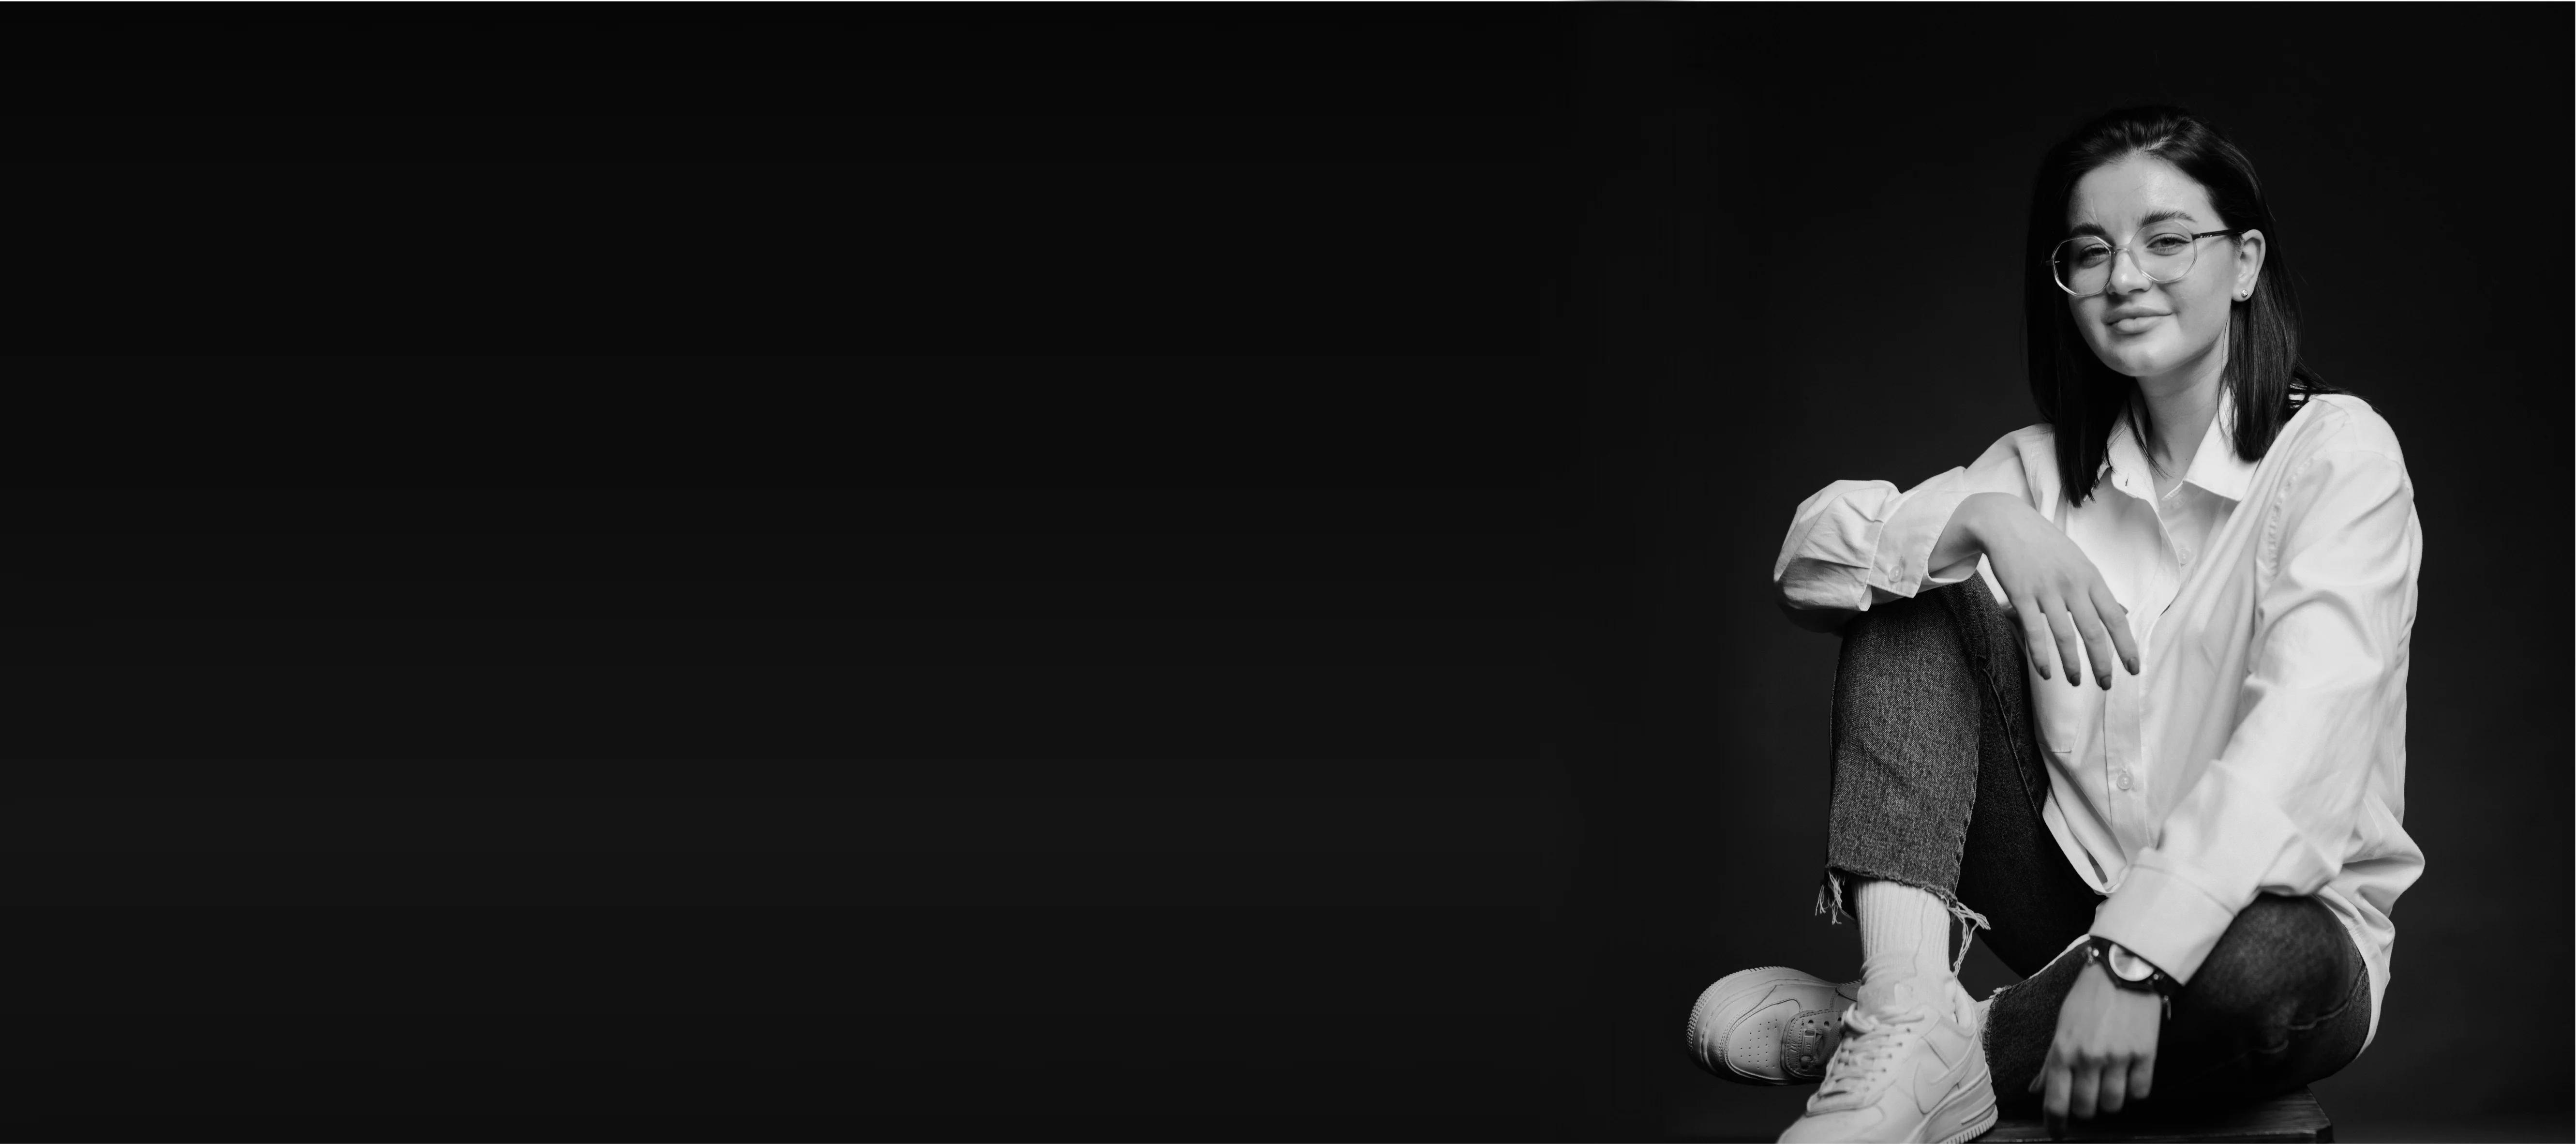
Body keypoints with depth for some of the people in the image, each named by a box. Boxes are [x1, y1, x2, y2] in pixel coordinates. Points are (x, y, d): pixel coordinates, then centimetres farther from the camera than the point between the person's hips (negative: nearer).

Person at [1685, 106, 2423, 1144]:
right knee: (1909, 588, -11)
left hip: (2269, 914, -4)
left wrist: (2138, 958, -36)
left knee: (2270, 973, -40)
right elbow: (1811, 558, -7)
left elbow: (2300, 739, -24)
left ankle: (1886, 1049, -20)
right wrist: (1981, 523, -28)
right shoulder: (2045, 467, 6)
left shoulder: (2339, 452, -10)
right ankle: (1904, 1015, -27)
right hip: (2073, 899, 4)